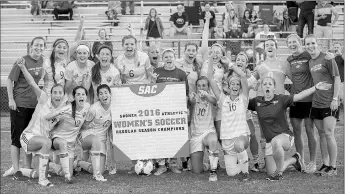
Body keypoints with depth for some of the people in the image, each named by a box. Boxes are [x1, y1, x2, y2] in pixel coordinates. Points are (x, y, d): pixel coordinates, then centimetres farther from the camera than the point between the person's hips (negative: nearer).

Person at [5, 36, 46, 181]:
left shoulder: (42, 61, 4)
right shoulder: (22, 61, -12)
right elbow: (10, 80, -9)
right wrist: (11, 99, -14)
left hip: (34, 104, 6)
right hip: (19, 103, -6)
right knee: (17, 137, 0)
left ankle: (28, 168, 23)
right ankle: (16, 171, 4)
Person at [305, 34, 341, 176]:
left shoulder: (327, 58, -7)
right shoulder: (309, 62, 11)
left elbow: (337, 78, -8)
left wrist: (335, 98, -13)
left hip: (329, 103, -6)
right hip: (316, 103, 6)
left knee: (328, 134, -8)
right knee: (321, 134, 10)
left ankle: (333, 167, 1)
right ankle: (325, 164, 19)